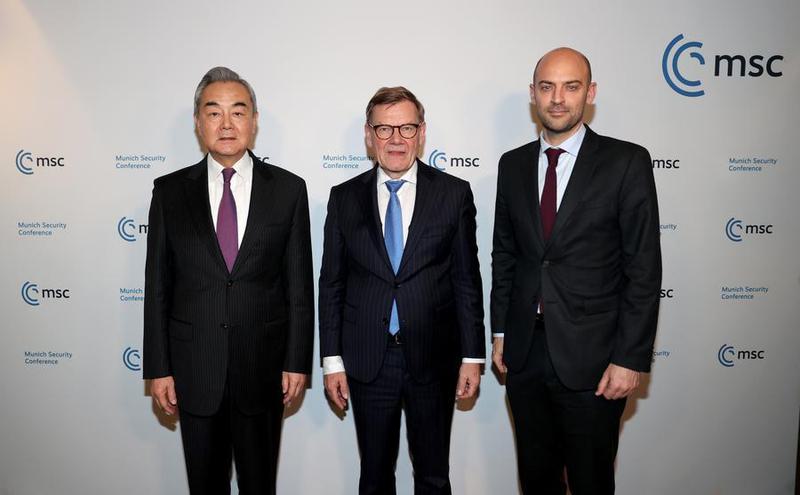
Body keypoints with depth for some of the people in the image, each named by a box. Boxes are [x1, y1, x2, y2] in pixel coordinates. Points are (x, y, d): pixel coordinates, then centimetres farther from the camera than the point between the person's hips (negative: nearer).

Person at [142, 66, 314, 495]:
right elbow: (157, 286, 2)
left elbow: (299, 283, -1)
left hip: (263, 366, -1)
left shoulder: (288, 189, -2)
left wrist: (298, 361, -3)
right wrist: (157, 368, 0)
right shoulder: (169, 191, 1)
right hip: (193, 367, 1)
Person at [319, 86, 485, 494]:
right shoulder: (344, 198, 1)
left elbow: (467, 280, -1)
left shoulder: (454, 193, -2)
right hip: (367, 362, 1)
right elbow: (331, 283, 3)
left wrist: (472, 356, -2)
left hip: (433, 359, 0)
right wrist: (332, 360, 0)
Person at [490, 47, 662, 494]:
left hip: (591, 356, -4)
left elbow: (644, 269, -8)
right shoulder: (513, 164, 6)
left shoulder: (626, 161, -7)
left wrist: (631, 358, -11)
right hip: (525, 351, 4)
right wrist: (500, 330, 9)